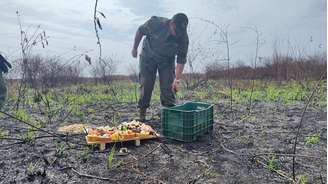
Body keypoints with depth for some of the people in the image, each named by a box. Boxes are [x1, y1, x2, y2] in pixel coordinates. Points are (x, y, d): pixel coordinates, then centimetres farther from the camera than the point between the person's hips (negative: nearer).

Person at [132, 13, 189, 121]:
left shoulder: (183, 38, -23)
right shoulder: (156, 23, -27)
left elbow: (181, 60, -20)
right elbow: (140, 31, -9)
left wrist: (177, 79, -27)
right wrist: (135, 48, -2)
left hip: (167, 60, 1)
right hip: (148, 57, -1)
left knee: (168, 87, -6)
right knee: (146, 86, -2)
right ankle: (142, 114, 10)